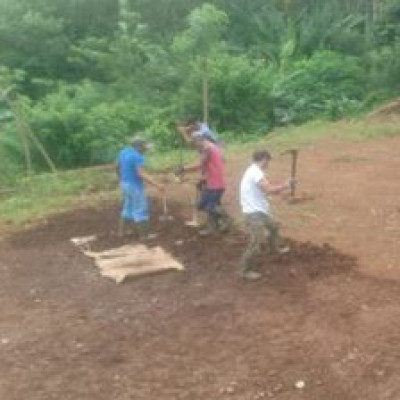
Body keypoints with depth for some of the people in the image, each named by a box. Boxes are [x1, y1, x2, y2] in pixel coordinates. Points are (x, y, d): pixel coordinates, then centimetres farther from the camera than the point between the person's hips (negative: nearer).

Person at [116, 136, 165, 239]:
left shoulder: (123, 152, 6)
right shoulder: (138, 157, -22)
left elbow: (118, 168, 16)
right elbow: (142, 174, -31)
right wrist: (157, 185, -34)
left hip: (125, 184, 9)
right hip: (135, 186, -9)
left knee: (127, 208, 20)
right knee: (140, 210, 1)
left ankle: (121, 232, 25)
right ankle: (143, 235, 8)